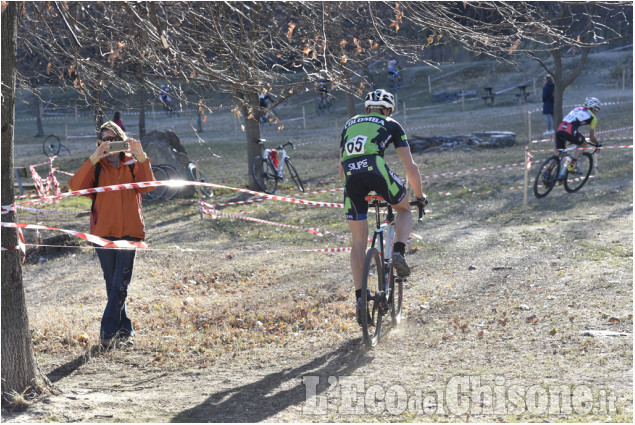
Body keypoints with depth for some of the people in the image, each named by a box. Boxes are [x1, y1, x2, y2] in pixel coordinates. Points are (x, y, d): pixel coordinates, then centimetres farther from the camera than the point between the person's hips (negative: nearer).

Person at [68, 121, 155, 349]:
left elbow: (147, 185, -9)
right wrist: (93, 159, -22)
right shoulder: (96, 166, 7)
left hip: (129, 230, -1)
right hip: (104, 231, 1)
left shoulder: (132, 164, 9)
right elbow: (75, 186, -12)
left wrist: (141, 157, -21)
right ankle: (125, 330, 16)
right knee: (113, 284, 6)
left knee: (120, 284, -9)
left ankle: (108, 332, -6)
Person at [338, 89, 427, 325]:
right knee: (404, 210, 28)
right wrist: (420, 196, 35)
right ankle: (398, 252, 2)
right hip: (376, 169, -3)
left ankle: (360, 298, 4)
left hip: (350, 175, 3)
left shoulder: (350, 124, 34)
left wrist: (352, 189, 47)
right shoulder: (391, 125, 24)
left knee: (359, 240, 11)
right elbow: (411, 168, 22)